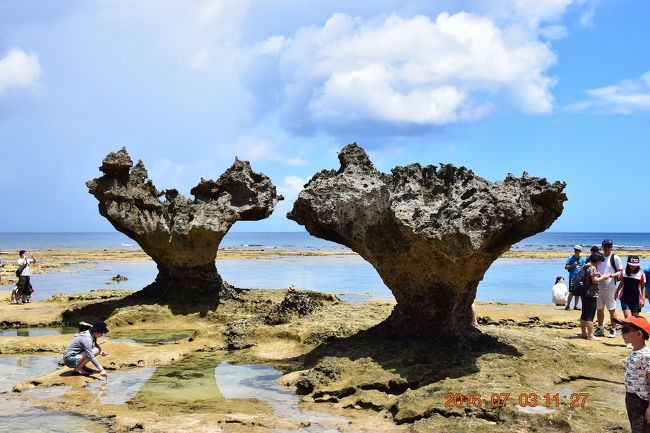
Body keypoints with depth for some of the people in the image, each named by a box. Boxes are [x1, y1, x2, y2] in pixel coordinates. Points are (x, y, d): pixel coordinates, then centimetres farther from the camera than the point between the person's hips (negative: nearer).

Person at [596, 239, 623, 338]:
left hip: (610, 287, -5)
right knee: (599, 308, 12)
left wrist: (613, 275, -22)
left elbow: (620, 271, -3)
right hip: (598, 286, 5)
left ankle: (613, 329, 7)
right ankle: (600, 329, 22)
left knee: (612, 309, -1)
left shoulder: (615, 258, -2)